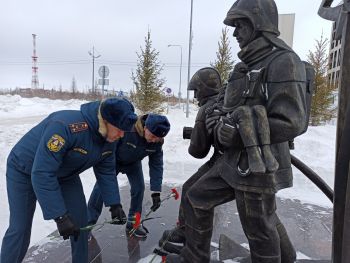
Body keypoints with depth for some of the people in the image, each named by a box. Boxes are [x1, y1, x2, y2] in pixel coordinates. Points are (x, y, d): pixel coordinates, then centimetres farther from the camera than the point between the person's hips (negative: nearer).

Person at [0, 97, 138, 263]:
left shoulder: (110, 138, -16)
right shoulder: (65, 126, -40)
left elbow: (106, 172, -4)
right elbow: (42, 174, -39)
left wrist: (114, 204, -10)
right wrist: (60, 217, -37)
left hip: (65, 174, 6)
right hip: (25, 171, -5)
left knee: (80, 222, 2)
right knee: (20, 230, -4)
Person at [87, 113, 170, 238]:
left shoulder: (157, 141, -26)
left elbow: (156, 165, -19)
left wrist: (156, 192, -22)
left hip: (133, 163, 4)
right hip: (113, 159, -3)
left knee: (139, 188, -3)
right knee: (101, 187, -8)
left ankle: (133, 222, 18)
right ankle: (87, 223, 9)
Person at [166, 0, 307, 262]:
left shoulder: (283, 62, -14)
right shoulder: (247, 66, 14)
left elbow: (291, 123, -22)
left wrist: (238, 135, -20)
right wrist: (221, 129, 1)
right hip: (234, 162, 9)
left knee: (259, 230, 10)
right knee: (196, 200, 15)